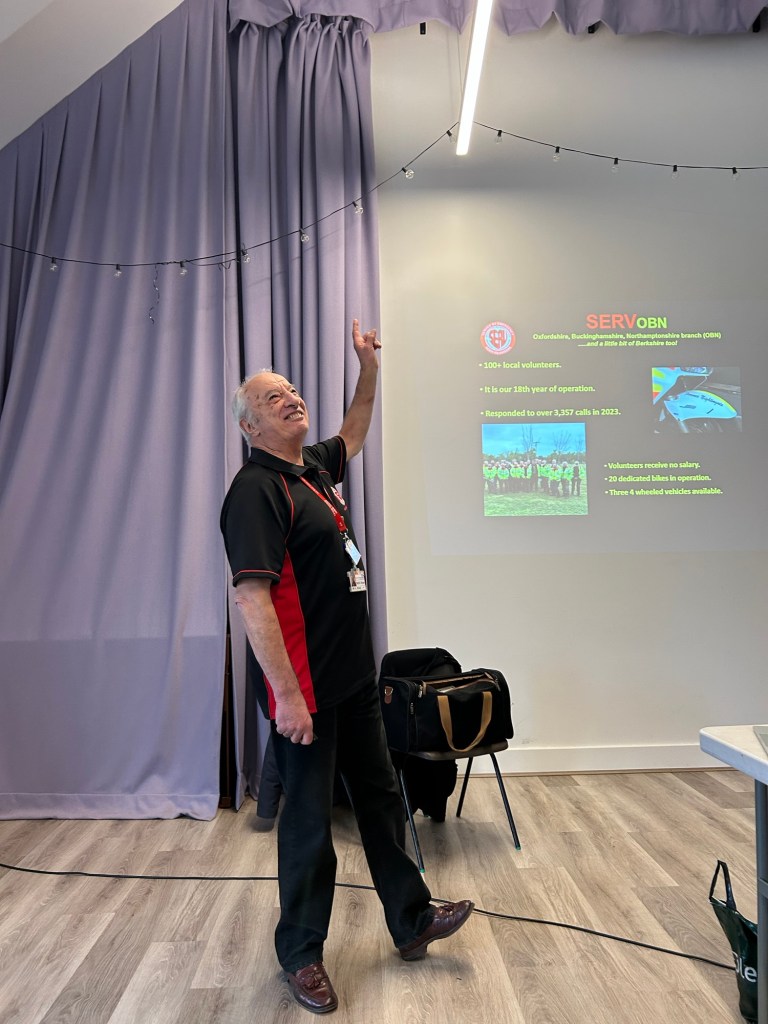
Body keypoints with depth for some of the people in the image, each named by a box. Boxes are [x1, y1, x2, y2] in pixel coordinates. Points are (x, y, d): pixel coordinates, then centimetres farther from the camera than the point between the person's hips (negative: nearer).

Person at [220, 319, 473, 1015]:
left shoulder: (314, 467, 9)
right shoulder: (257, 489, -17)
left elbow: (353, 436, 31)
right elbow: (252, 596, -24)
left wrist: (369, 368, 23)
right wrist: (286, 693, -26)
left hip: (355, 675, 9)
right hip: (305, 685, -9)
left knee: (381, 800, 20)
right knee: (310, 820, 8)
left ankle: (412, 922, 39)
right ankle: (301, 954, 32)